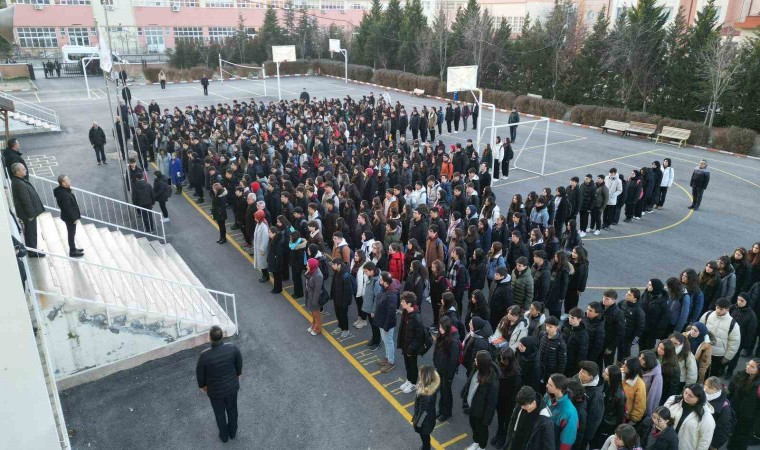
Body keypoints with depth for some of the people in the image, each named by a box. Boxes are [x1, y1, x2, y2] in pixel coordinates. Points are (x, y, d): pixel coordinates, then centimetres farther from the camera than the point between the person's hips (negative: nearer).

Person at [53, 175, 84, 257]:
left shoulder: (63, 191, 1)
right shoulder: (64, 195, -31)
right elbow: (68, 208, -27)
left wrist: (75, 217, 18)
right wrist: (74, 218, -18)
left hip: (69, 216, 10)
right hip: (70, 218, -10)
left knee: (72, 233, 22)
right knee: (71, 234, 5)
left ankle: (73, 249, 38)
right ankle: (72, 252, 19)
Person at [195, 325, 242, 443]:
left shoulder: (204, 356, -33)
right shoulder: (233, 349, -27)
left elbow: (200, 374, -15)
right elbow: (239, 367, -8)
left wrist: (203, 387, 7)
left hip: (215, 391, -2)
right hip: (232, 387, 2)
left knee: (220, 413, 26)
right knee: (232, 410, 28)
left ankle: (224, 435, 50)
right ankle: (233, 432, 52)